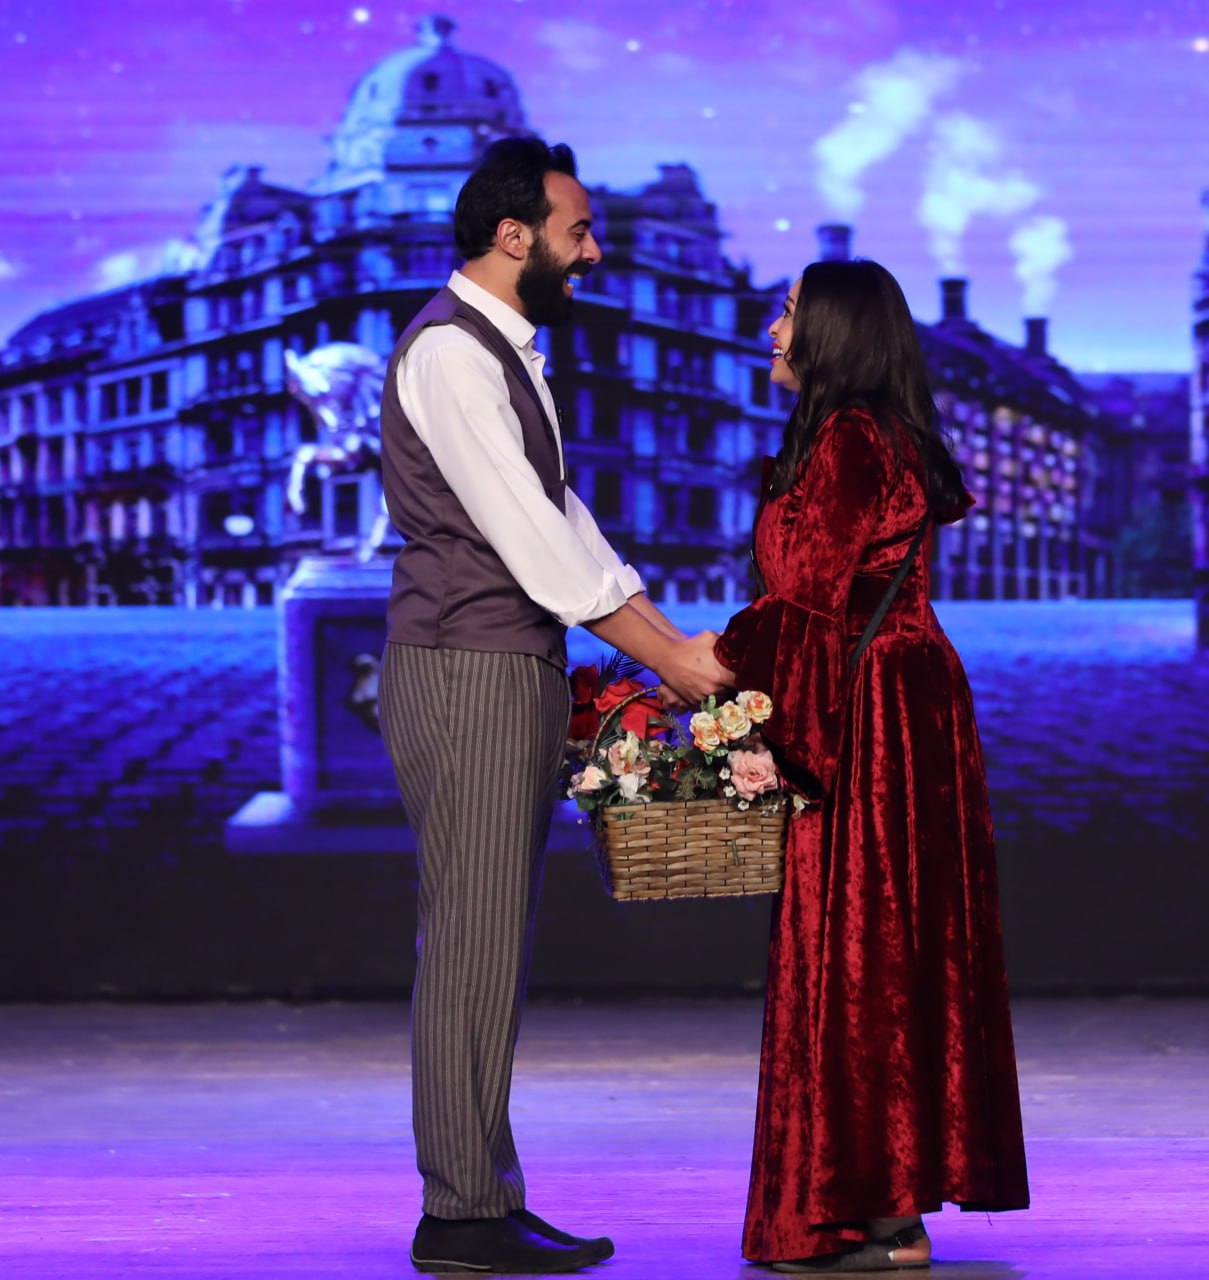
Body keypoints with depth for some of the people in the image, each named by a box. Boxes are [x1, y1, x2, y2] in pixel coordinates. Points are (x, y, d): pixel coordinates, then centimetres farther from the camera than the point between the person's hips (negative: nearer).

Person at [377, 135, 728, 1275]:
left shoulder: (507, 352, 18)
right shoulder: (449, 352, -14)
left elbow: (560, 517, 19)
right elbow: (527, 537, -18)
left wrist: (670, 635, 10)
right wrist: (665, 657, -14)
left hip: (514, 673, 10)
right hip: (465, 674, -10)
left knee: (494, 945, 10)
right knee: (473, 942, -8)